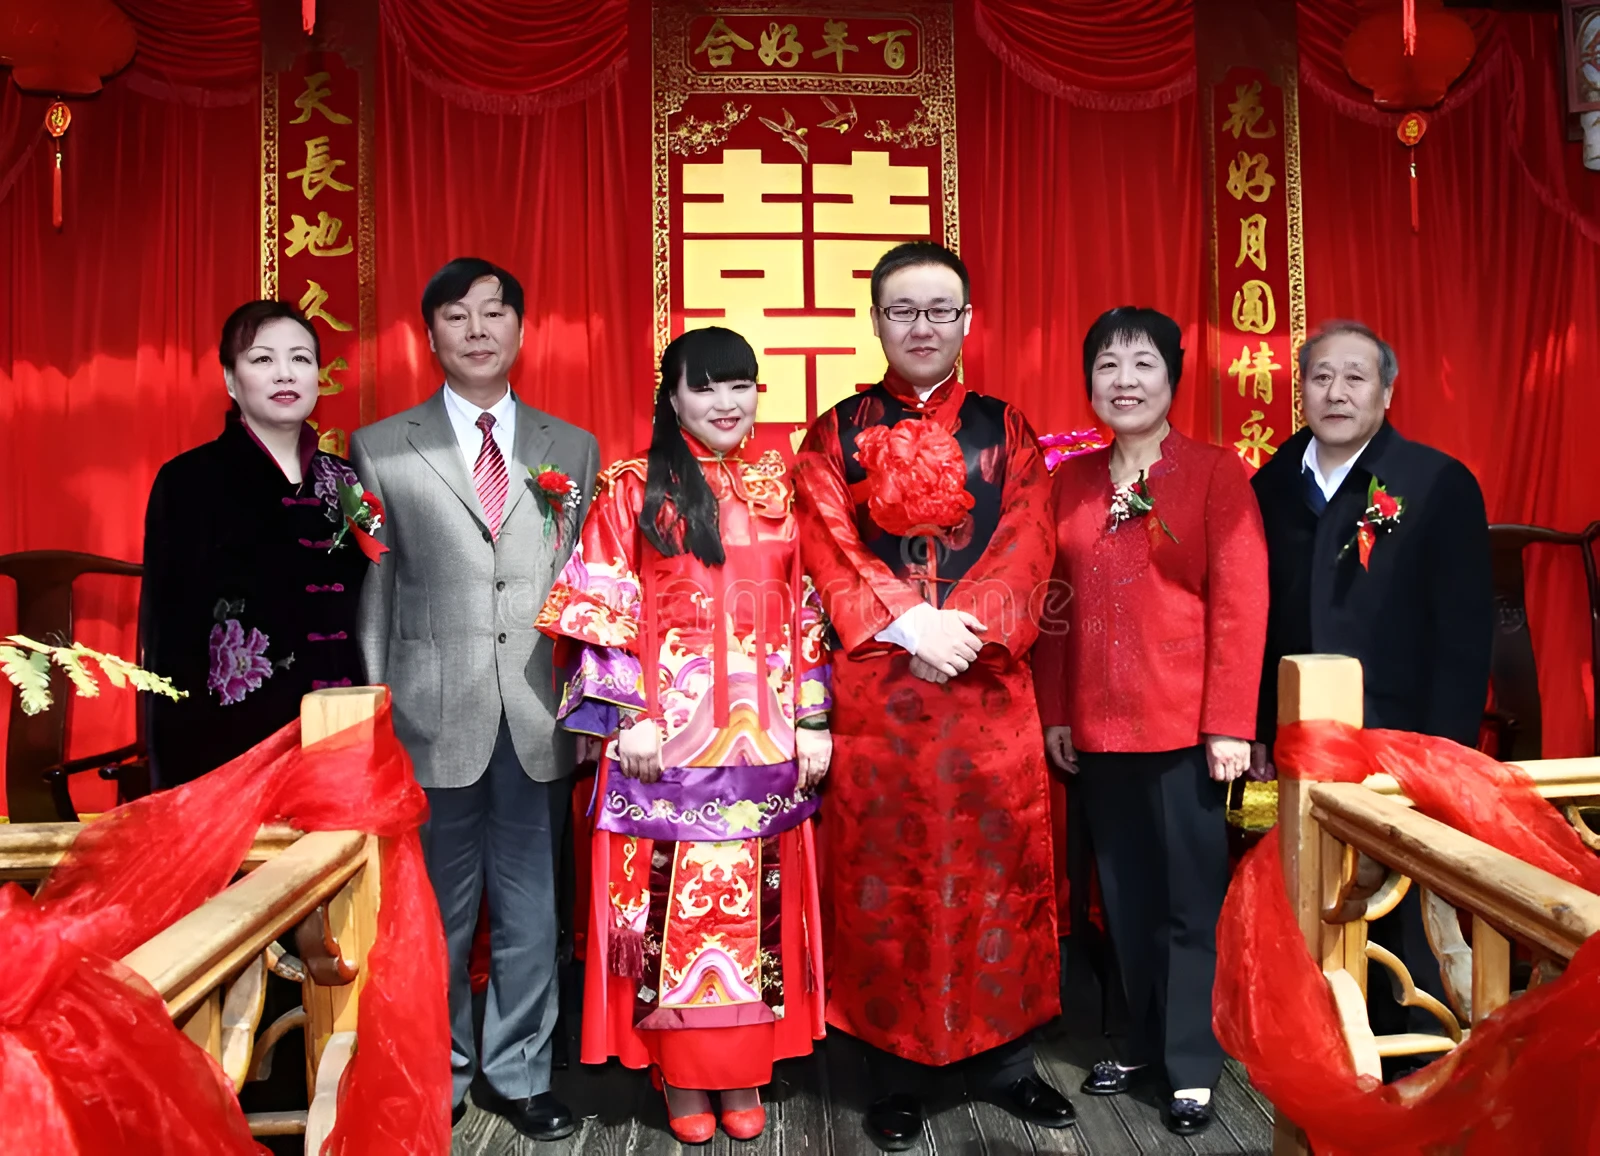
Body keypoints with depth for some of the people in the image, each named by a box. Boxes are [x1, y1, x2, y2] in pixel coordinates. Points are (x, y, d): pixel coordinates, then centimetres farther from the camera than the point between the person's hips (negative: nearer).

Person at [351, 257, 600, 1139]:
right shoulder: (380, 448, 4)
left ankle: (518, 1073, 29)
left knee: (530, 913, 10)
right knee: (436, 915, 11)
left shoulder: (573, 449, 9)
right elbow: (371, 595, 2)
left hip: (538, 724, 2)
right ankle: (438, 1074, 31)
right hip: (432, 720, -1)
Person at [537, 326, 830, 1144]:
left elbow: (807, 612, 9)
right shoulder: (634, 489, 1)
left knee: (757, 902, 8)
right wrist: (627, 715, -10)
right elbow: (605, 611, -3)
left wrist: (814, 720, 4)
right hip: (667, 734, -3)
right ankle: (682, 1079, 20)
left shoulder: (778, 489, 10)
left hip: (763, 736, 3)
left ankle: (745, 1077, 23)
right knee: (673, 902, 3)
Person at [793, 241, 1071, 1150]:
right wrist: (912, 625, -16)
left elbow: (1028, 546, 0)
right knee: (883, 870, 4)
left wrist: (965, 624, -16)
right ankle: (898, 1070, 18)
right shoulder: (837, 434, 8)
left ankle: (1006, 1054, 23)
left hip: (989, 679, 1)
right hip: (876, 684, -1)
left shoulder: (1005, 429, 11)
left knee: (998, 861, 6)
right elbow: (830, 552, -3)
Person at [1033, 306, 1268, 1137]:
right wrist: (1054, 712, 4)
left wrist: (1230, 725, -13)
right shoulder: (1070, 481, 8)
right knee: (1125, 896, 15)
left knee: (1192, 896, 7)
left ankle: (1192, 1065, 22)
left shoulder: (1216, 473, -4)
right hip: (1096, 727, 4)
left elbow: (1241, 603, -9)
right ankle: (1145, 1043, 31)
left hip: (1183, 724, -4)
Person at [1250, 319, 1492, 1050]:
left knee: (1402, 919, 9)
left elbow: (1465, 630, -8)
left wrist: (1445, 750, -11)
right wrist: (1258, 728, 4)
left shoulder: (1440, 484, -6)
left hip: (1398, 743, -3)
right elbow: (1257, 617, 7)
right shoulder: (1273, 484, 5)